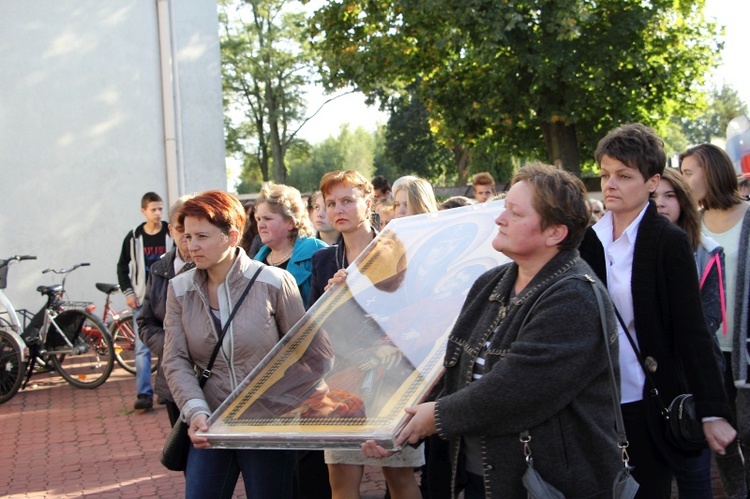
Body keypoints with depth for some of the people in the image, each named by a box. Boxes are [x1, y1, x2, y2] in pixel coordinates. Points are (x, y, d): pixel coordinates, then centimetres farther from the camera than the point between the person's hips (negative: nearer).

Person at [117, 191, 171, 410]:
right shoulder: (134, 237, 4)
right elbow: (122, 267, 12)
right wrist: (128, 292, 1)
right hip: (143, 300, 0)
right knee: (142, 348, -4)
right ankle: (144, 394, -3)